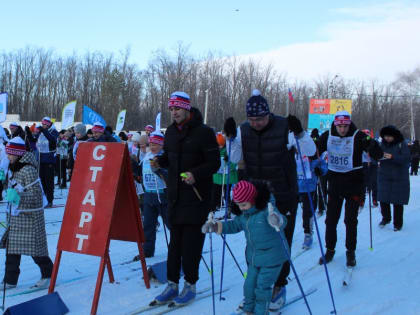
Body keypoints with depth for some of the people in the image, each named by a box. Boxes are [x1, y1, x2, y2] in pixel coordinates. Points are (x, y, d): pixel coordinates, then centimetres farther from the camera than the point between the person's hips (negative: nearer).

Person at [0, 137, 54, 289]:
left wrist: (18, 197, -36)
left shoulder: (28, 170, -19)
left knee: (34, 246, -1)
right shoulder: (13, 168, 9)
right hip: (15, 214, 9)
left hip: (30, 215, -8)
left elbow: (35, 194, -24)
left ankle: (48, 275, 17)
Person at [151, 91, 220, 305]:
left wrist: (195, 174, -26)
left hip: (197, 195, -6)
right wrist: (159, 162, -1)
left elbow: (214, 163, -10)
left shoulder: (204, 132, -9)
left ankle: (190, 285, 10)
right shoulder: (171, 132, 11)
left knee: (192, 241, -1)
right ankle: (172, 284, 17)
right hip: (175, 194, 6)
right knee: (175, 240, 9)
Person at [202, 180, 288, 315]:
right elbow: (234, 225, 14)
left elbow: (281, 222, -36)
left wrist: (277, 221, -61)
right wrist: (215, 226, 1)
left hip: (272, 258, -7)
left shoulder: (267, 211, -22)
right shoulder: (244, 215, 2)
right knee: (250, 284, 13)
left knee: (262, 286, -1)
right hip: (254, 257, 7)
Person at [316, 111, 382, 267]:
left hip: (353, 184, -2)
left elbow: (378, 155, -14)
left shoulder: (358, 136, -11)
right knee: (331, 219, 7)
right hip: (334, 183, 3)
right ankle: (330, 250, 22)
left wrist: (371, 144, -34)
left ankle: (351, 252, 17)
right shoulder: (328, 136, -3)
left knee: (351, 220, 2)